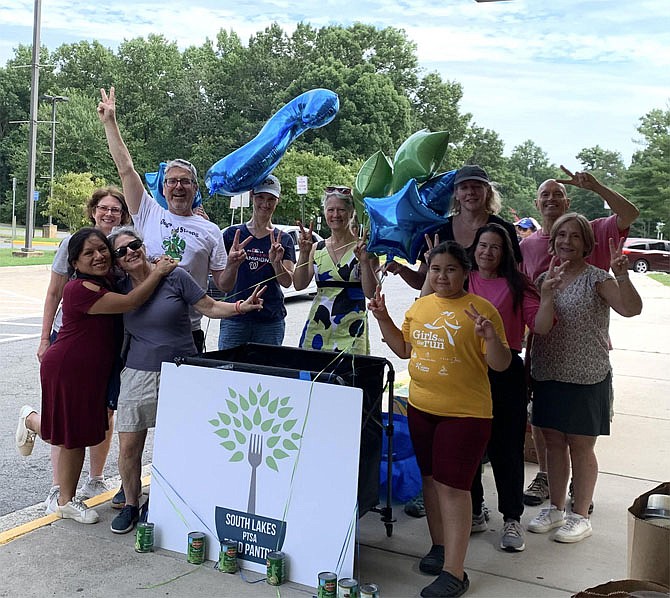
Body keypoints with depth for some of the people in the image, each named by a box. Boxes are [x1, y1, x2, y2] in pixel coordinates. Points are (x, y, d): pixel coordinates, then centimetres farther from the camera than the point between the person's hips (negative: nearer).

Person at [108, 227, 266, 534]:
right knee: (129, 446, 2)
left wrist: (241, 306, -17)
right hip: (139, 374, 3)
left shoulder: (175, 276, -6)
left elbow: (210, 307, -4)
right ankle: (131, 505, 24)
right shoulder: (121, 289, 5)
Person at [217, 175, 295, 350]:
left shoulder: (284, 239, 7)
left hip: (271, 322, 1)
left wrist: (276, 263, -21)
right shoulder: (232, 234, 5)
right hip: (234, 320, 0)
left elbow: (287, 282, -3)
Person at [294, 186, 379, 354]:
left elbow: (371, 293, -7)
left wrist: (365, 262, -20)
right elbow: (299, 285, 0)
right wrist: (304, 254, -10)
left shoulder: (363, 247, -2)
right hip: (317, 327, 3)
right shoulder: (317, 248, 9)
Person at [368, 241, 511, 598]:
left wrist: (490, 334, -29)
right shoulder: (420, 306, 7)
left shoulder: (480, 309, -10)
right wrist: (383, 318, 5)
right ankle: (440, 546, 36)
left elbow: (500, 364, -11)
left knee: (452, 486, -4)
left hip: (464, 412, -6)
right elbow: (403, 348, 17)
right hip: (421, 407, 6)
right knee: (430, 478, 17)